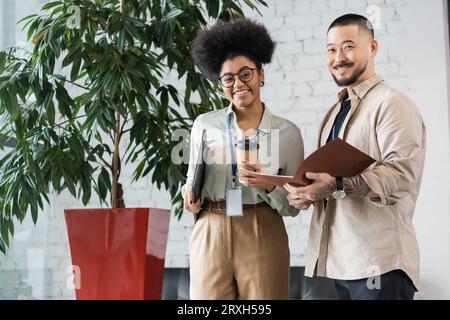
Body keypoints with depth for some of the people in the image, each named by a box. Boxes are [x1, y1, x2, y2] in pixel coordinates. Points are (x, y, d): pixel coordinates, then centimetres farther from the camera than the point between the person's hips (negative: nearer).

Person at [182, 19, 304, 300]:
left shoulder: (287, 132, 2)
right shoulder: (204, 125, 5)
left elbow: (293, 205, 3)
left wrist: (268, 186, -15)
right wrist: (191, 197, -6)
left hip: (263, 238, -1)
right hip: (211, 234, 1)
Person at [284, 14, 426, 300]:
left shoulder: (392, 103, -8)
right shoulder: (335, 113, 20)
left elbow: (402, 173, -20)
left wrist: (338, 185, -30)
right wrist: (306, 192, 0)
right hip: (340, 258, 8)